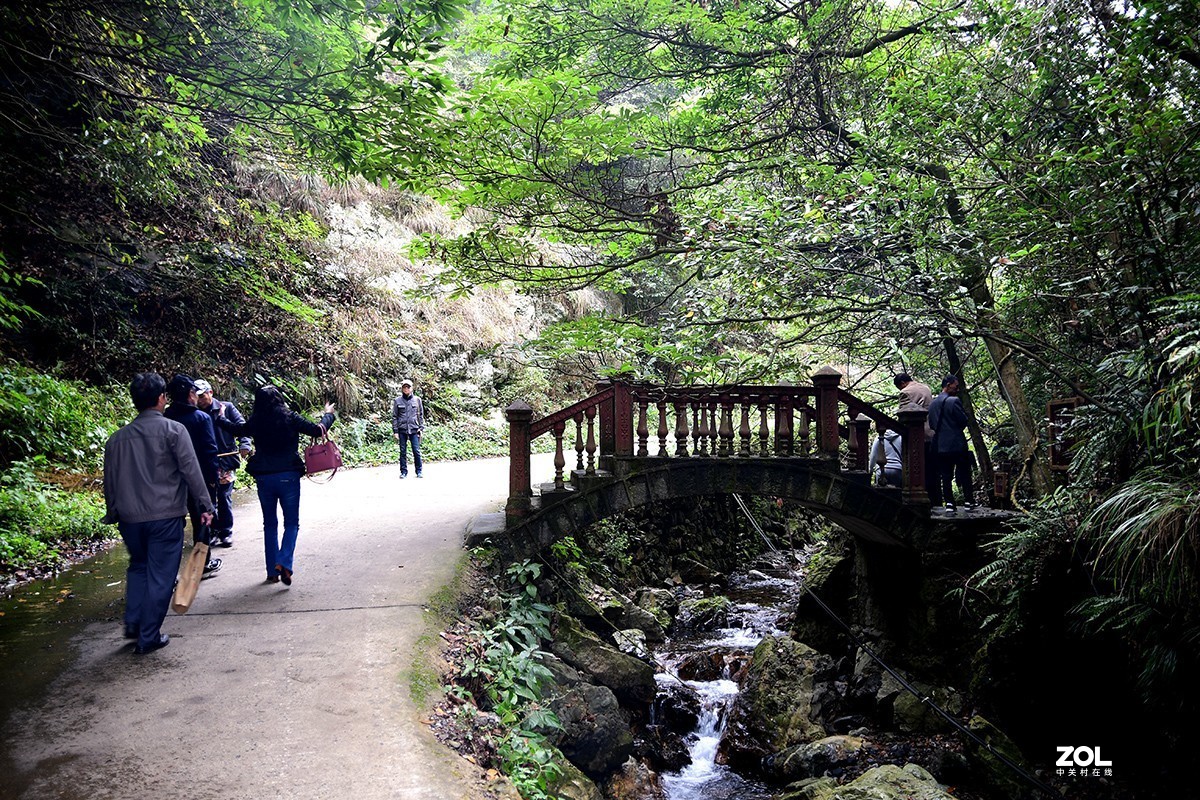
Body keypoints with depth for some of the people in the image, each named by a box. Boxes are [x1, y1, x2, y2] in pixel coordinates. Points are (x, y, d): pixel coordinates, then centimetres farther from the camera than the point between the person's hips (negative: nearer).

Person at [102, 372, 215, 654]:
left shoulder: (117, 438, 7)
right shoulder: (173, 430, -8)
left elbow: (110, 481, 13)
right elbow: (191, 470, -11)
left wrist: (113, 514, 23)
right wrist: (206, 505, -6)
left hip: (130, 517, 5)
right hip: (166, 515, -5)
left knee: (138, 567, 25)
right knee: (160, 575, 4)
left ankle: (133, 624, 21)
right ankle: (148, 637, 10)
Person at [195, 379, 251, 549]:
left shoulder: (226, 408, 1)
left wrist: (244, 445, -21)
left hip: (225, 460, -2)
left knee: (224, 497, 1)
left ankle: (226, 533, 11)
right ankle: (213, 531, 18)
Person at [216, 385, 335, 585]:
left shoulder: (255, 422, 0)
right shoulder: (290, 418, -7)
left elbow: (236, 429, 20)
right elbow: (317, 430, -5)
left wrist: (220, 418, 39)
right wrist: (328, 415, 14)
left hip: (264, 478, 3)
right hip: (288, 476, -2)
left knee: (269, 524, 15)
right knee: (292, 523, 7)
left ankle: (272, 572, 18)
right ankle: (284, 563, -14)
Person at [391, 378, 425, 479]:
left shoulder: (417, 400, 6)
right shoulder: (397, 401, 4)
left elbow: (421, 415, 10)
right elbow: (394, 416, 6)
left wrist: (421, 428, 2)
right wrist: (395, 431, 0)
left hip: (414, 429, 0)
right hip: (402, 430, 1)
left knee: (416, 451, -3)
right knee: (403, 452, 4)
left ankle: (419, 471, 7)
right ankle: (404, 472, 12)